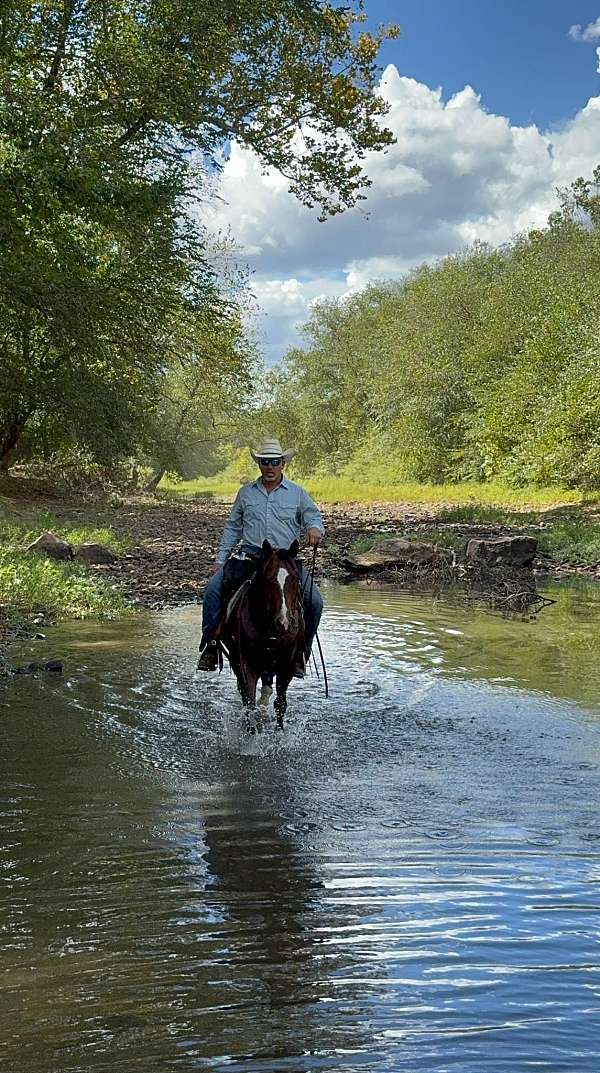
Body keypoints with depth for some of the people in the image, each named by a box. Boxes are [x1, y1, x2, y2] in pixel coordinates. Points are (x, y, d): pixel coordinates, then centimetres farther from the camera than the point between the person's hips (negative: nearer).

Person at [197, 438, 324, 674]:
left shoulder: (297, 493, 10)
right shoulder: (246, 493, 14)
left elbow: (313, 518, 6)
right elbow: (232, 528, 17)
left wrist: (315, 529, -20)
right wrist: (220, 559, 10)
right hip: (249, 557, 1)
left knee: (314, 601, -18)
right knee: (213, 588, -19)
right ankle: (211, 645, -13)